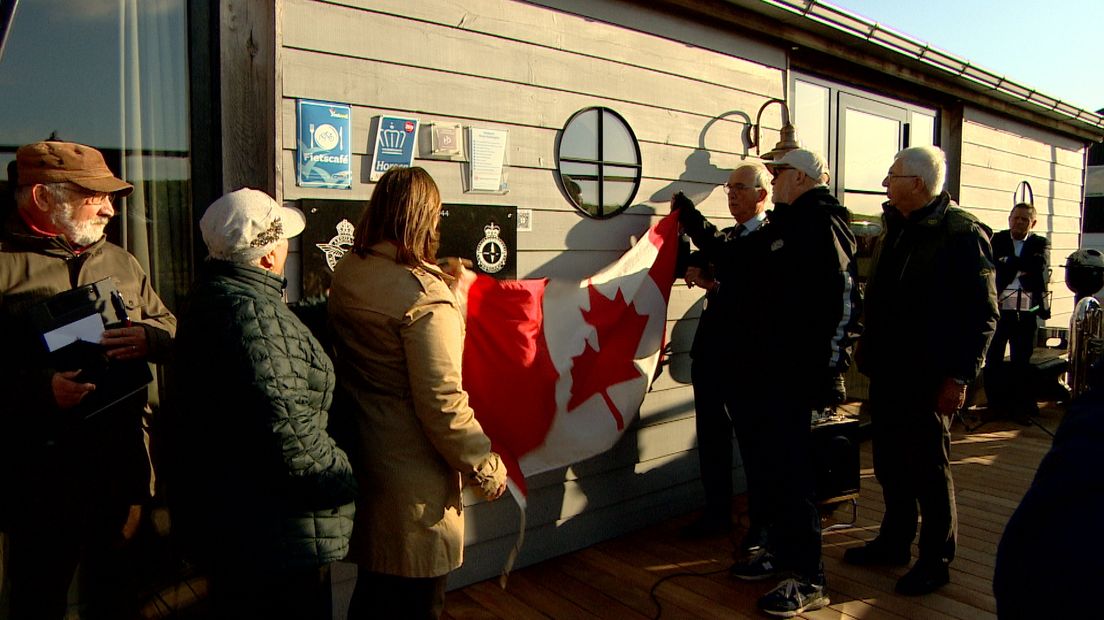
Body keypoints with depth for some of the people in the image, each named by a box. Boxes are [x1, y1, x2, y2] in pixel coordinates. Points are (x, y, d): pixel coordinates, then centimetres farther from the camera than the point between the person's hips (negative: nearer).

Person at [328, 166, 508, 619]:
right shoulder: (423, 294, -24)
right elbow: (442, 403, -24)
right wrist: (485, 467, -10)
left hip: (360, 459, 8)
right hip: (412, 477, -8)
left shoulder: (345, 274, 0)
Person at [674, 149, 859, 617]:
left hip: (787, 378, -10)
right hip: (752, 372, 10)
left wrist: (829, 368, -22)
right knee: (764, 467, 18)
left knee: (788, 474, -3)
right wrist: (695, 224, 33)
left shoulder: (821, 226, -12)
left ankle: (808, 580, 9)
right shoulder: (776, 230, 18)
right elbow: (733, 267, 32)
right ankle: (779, 549, 34)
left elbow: (842, 301, -20)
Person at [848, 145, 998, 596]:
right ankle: (895, 542, 32)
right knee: (889, 463, 16)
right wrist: (868, 348, 15)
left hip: (928, 376, -7)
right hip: (886, 371, 7)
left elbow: (981, 314, -15)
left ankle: (936, 560, 21)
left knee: (929, 469, 6)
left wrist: (960, 376, -17)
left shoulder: (962, 233, -13)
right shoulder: (894, 229, 12)